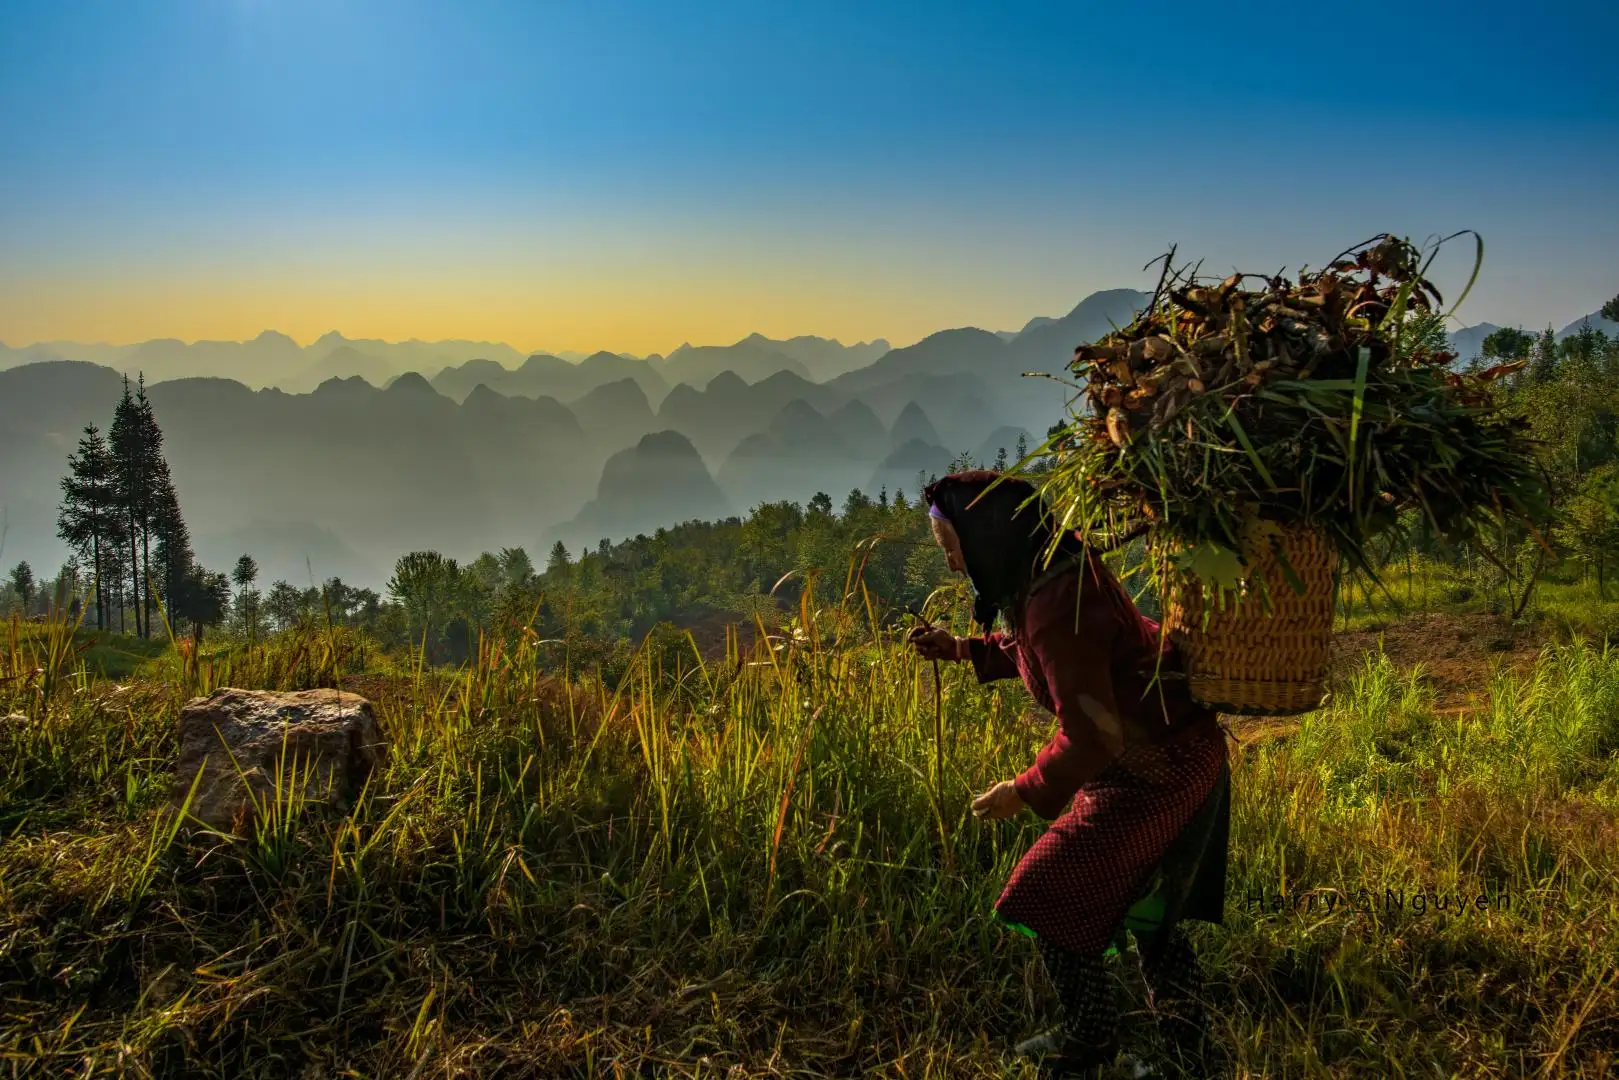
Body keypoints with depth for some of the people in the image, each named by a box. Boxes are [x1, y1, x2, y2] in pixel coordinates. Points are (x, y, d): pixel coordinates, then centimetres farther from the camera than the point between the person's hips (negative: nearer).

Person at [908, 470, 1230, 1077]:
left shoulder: (1056, 605, -31)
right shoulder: (1060, 563, -1)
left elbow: (1091, 736, -28)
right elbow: (1033, 650, 19)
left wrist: (1025, 793, -15)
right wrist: (960, 649, 8)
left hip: (1157, 772, -10)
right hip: (1183, 753, 10)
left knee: (1053, 901, -1)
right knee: (1147, 904, 23)